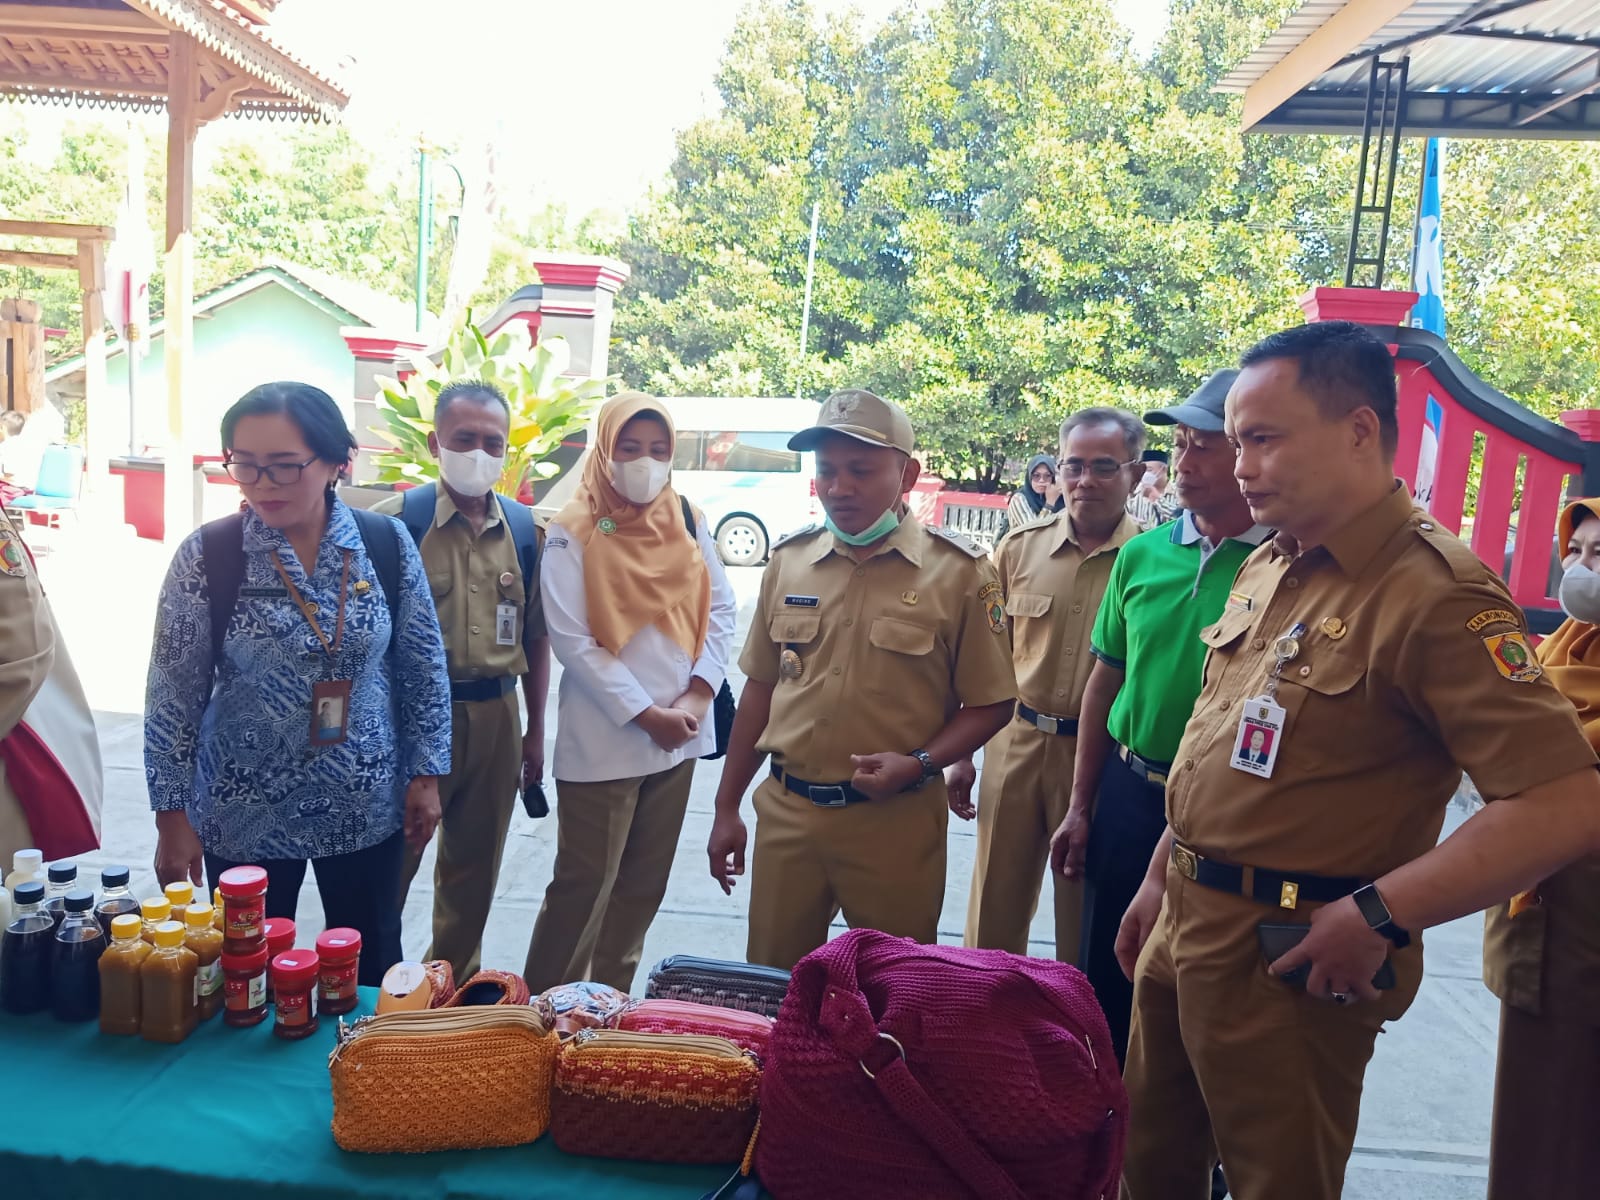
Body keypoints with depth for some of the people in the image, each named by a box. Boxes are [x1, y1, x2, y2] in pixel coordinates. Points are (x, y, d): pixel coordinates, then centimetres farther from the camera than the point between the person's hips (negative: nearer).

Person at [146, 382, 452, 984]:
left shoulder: (386, 542, -7)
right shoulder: (205, 556, -12)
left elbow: (424, 667, 1)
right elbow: (173, 696, -6)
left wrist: (426, 775, 2)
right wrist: (173, 815, -5)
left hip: (367, 809, 2)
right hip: (246, 818, -1)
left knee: (372, 974, 17)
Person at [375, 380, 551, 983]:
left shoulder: (526, 529, 6)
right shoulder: (396, 519, -7)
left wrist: (535, 730, 11)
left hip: (495, 717, 4)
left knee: (475, 868, 17)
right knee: (390, 864, 4)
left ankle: (456, 987, 36)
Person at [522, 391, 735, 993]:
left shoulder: (689, 521, 5)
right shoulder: (575, 531, -8)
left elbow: (721, 611, 5)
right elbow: (570, 639, -13)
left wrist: (697, 696, -9)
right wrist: (646, 714, -15)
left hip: (678, 736, 5)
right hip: (602, 741, -5)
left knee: (644, 885, 15)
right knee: (583, 884, 3)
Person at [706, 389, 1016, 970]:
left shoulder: (958, 570, -6)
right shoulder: (789, 559, 5)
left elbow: (990, 704, -2)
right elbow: (760, 689, 12)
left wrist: (919, 763, -19)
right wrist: (726, 807, 12)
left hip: (896, 820, -3)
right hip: (785, 812, 3)